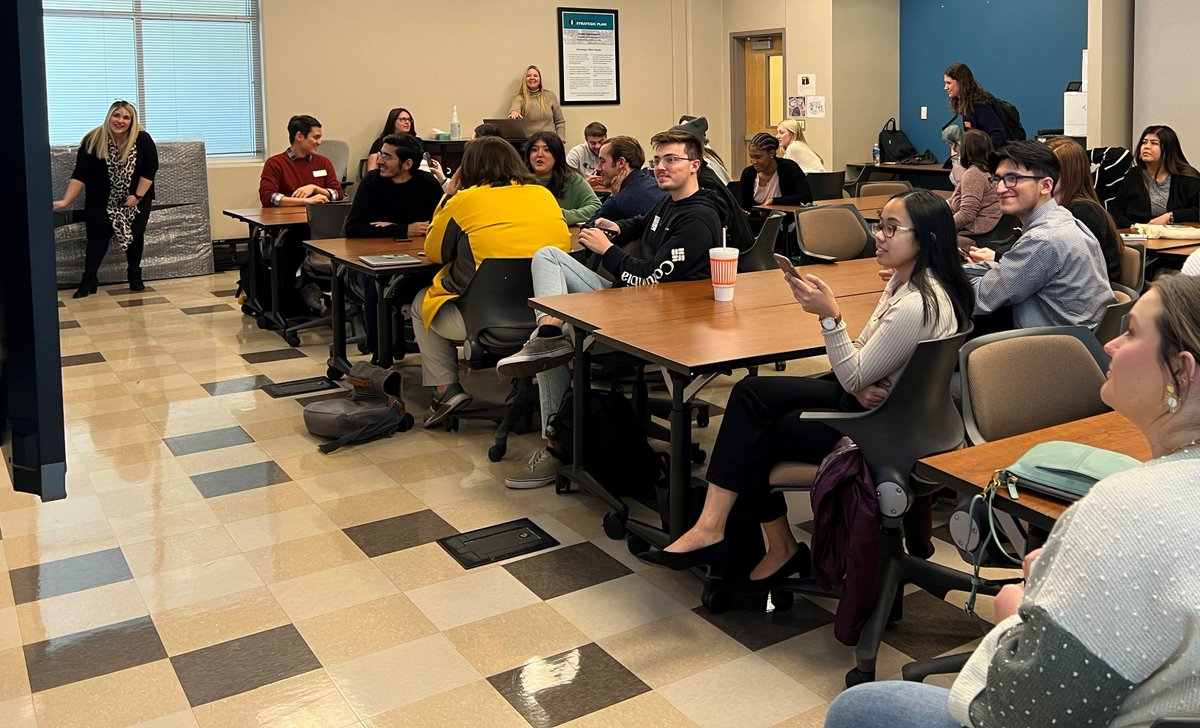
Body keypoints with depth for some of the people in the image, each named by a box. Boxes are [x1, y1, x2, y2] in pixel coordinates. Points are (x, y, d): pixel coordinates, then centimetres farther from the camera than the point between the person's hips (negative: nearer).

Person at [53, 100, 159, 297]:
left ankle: (135, 276, 22)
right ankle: (89, 280, 4)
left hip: (136, 200, 0)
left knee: (134, 236, 8)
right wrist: (66, 200, -23)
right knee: (97, 238, -2)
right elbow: (80, 174, -16)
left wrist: (138, 196, -17)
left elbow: (150, 169, -12)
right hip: (101, 202, 0)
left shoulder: (142, 140, -16)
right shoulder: (93, 141, -16)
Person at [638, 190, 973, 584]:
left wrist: (830, 315, -28)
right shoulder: (902, 281, 5)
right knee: (750, 392, -5)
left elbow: (855, 377, -22)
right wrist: (861, 385, -12)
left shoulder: (917, 306, -26)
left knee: (752, 434, -3)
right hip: (868, 400, 10)